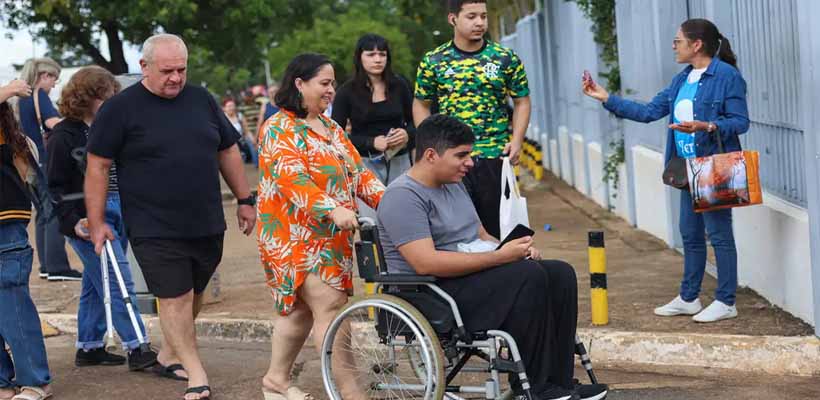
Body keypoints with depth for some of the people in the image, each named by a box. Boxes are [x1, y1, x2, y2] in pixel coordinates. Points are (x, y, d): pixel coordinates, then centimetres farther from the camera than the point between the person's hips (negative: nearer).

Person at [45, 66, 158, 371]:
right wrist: (73, 222, -18)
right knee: (119, 283, -10)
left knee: (97, 283, 12)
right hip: (89, 219, -7)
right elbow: (56, 186, -8)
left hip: (118, 214, 7)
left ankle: (89, 348, 20)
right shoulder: (64, 136, -7)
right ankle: (136, 349, -9)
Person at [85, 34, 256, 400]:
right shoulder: (120, 108, -5)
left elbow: (227, 151, 17)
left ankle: (169, 356, 32)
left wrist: (244, 199, 16)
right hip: (155, 230, -5)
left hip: (207, 225, 5)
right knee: (175, 299, -6)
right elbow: (98, 166, -3)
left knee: (192, 295, 13)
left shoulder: (201, 100, 9)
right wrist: (96, 222, -5)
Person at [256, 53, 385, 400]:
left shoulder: (331, 128, 17)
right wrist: (333, 209, -36)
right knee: (330, 306, -14)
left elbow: (356, 170, 12)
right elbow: (293, 178, -23)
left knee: (300, 308, 13)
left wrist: (384, 198, -6)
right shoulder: (279, 129, -10)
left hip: (331, 236, 8)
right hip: (297, 235, -8)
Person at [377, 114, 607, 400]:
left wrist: (517, 249, 1)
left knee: (560, 274, -6)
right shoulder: (403, 196, -14)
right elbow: (426, 263, -25)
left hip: (472, 276, 10)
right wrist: (501, 256, -25)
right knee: (528, 276, -27)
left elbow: (481, 236, 24)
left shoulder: (454, 184, 17)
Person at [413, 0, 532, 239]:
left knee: (496, 224, 5)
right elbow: (421, 105, 11)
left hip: (495, 156, 0)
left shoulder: (506, 59, 3)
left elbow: (522, 102, 9)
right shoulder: (433, 62, 3)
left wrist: (517, 140, -4)